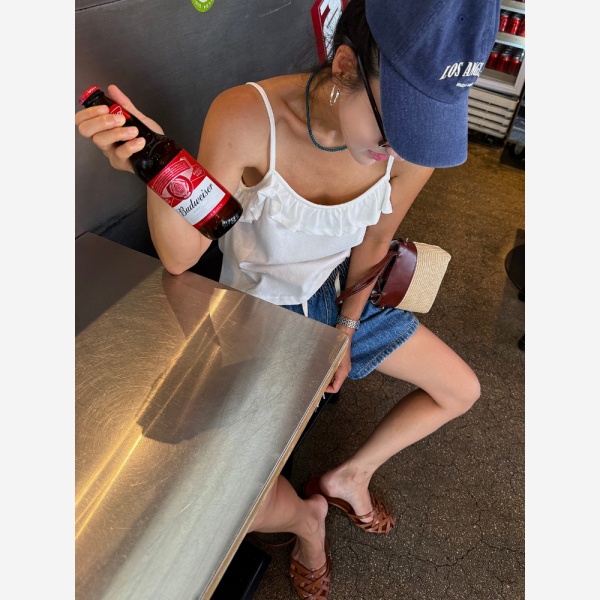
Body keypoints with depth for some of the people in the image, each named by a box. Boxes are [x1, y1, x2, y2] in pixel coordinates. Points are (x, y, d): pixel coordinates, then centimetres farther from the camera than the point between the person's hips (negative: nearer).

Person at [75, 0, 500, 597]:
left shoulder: (414, 140, -20)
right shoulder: (246, 120, -31)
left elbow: (375, 242, -3)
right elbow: (181, 257, -24)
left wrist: (347, 329, -2)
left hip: (341, 294, 4)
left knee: (462, 391, 9)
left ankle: (348, 475, 26)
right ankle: (305, 515, 22)